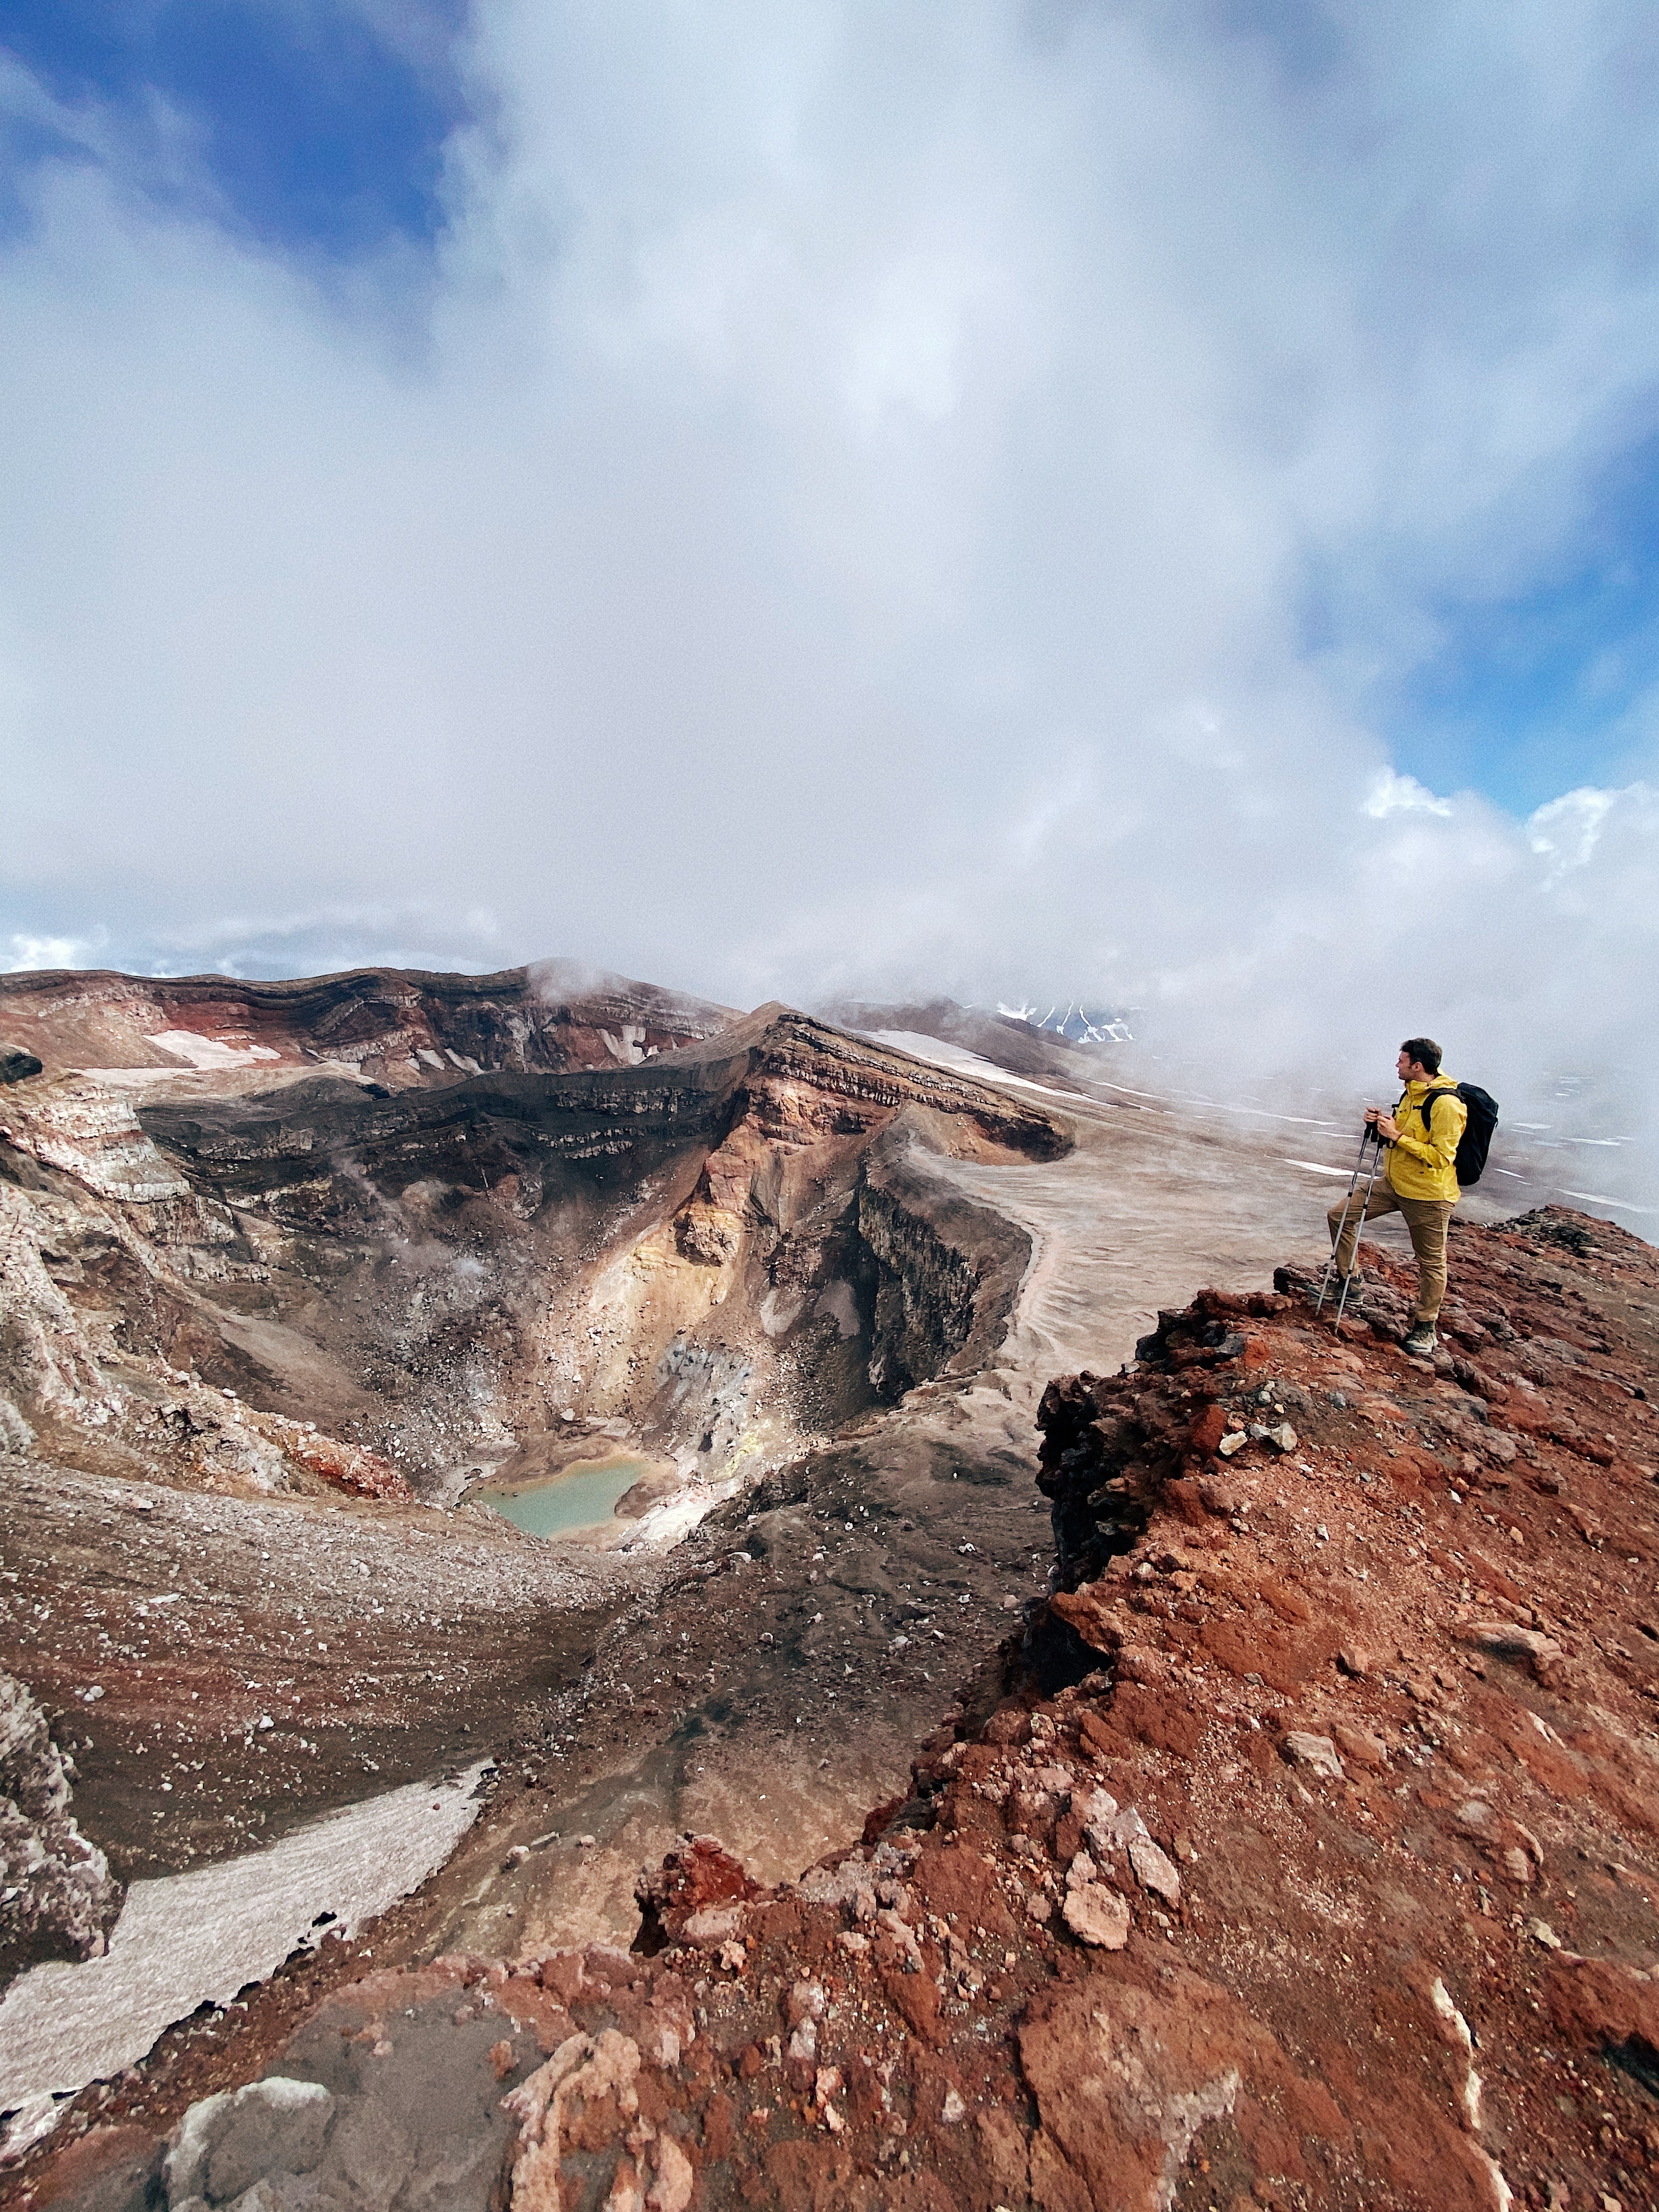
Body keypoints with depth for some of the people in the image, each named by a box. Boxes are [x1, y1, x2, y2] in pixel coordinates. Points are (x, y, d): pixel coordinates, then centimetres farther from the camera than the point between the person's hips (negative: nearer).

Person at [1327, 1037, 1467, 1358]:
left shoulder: (1446, 1104, -22)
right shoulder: (1412, 1093, 7)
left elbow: (1442, 1156, -25)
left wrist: (1398, 1136, -24)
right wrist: (1381, 1123, -1)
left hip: (1428, 1195, -9)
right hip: (1394, 1183, 9)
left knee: (1431, 1262, 7)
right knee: (1339, 1215, 4)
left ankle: (1424, 1327, 21)